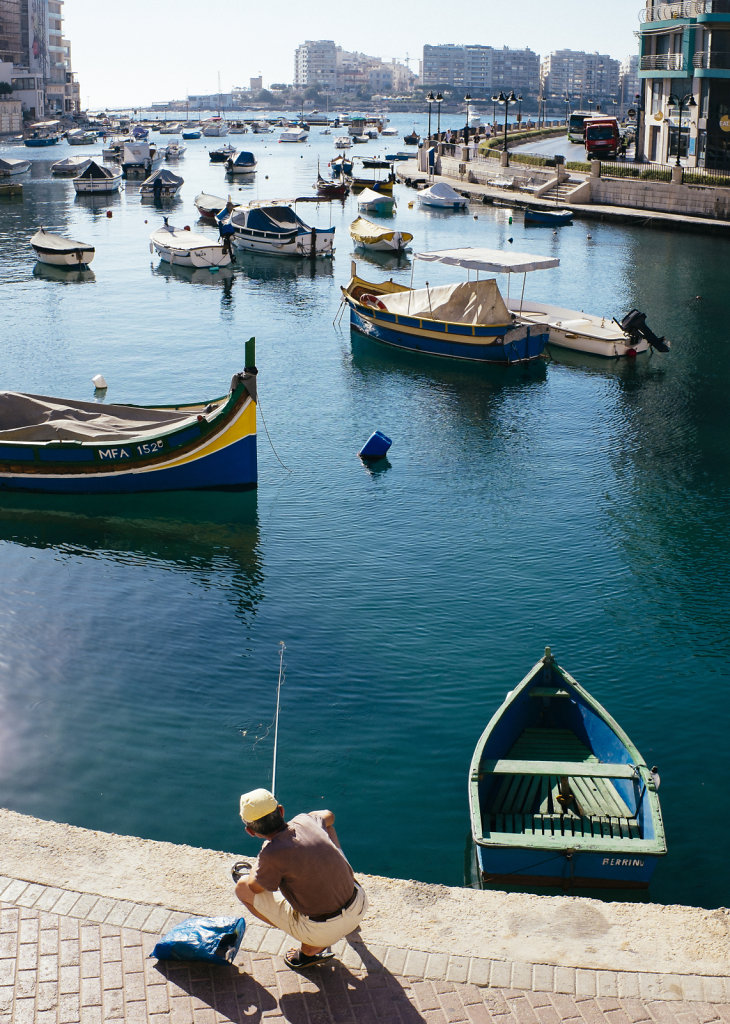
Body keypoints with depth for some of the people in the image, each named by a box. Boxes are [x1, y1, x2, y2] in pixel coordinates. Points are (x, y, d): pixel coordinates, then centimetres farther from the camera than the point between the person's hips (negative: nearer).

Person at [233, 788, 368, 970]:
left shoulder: (272, 854, -24)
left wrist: (254, 868, 19)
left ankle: (310, 949, 8)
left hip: (324, 931, -6)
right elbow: (328, 816, 20)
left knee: (242, 888, 5)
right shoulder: (305, 822, -6)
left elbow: (255, 887, -2)